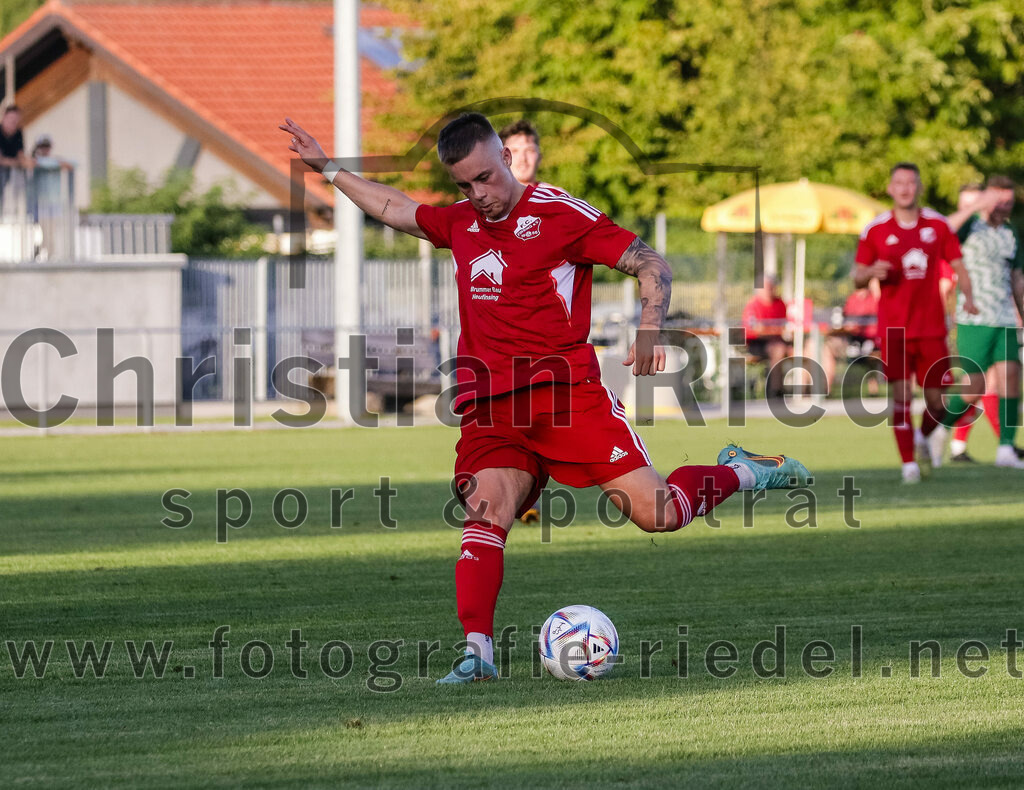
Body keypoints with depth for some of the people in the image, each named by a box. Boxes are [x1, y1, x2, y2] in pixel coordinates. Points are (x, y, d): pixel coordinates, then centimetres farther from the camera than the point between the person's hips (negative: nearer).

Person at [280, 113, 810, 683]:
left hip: (568, 393, -4)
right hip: (493, 408, 4)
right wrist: (326, 167, 36)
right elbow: (394, 208, 34)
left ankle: (741, 473, 18)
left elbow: (652, 265, -3)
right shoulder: (459, 224, 15)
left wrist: (650, 331, -18)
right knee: (485, 512, -19)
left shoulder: (559, 214, -4)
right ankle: (477, 651, -23)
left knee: (656, 513, -9)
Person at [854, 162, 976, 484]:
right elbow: (858, 279, 5)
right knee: (901, 394, -11)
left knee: (937, 398, 1)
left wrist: (967, 298, -10)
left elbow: (958, 267, 9)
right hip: (893, 327, -2)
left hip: (932, 326, 2)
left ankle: (923, 438, 33)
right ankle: (909, 463, -4)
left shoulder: (938, 225, 5)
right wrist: (872, 272, -18)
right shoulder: (875, 230, 1)